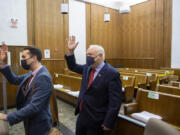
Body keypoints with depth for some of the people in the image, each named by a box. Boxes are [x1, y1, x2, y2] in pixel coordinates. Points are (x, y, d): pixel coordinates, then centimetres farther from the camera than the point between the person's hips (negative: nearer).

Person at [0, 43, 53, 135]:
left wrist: (8, 117, -23)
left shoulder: (44, 77, -28)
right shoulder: (32, 74, 0)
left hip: (39, 125, -7)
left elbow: (34, 106, -30)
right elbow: (14, 80, 11)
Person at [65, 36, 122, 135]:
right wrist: (70, 51, 2)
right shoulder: (87, 68, 2)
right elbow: (73, 67, 17)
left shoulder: (112, 74, -20)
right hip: (82, 116, 7)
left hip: (96, 120, -6)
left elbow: (115, 102, -19)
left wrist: (108, 123, -17)